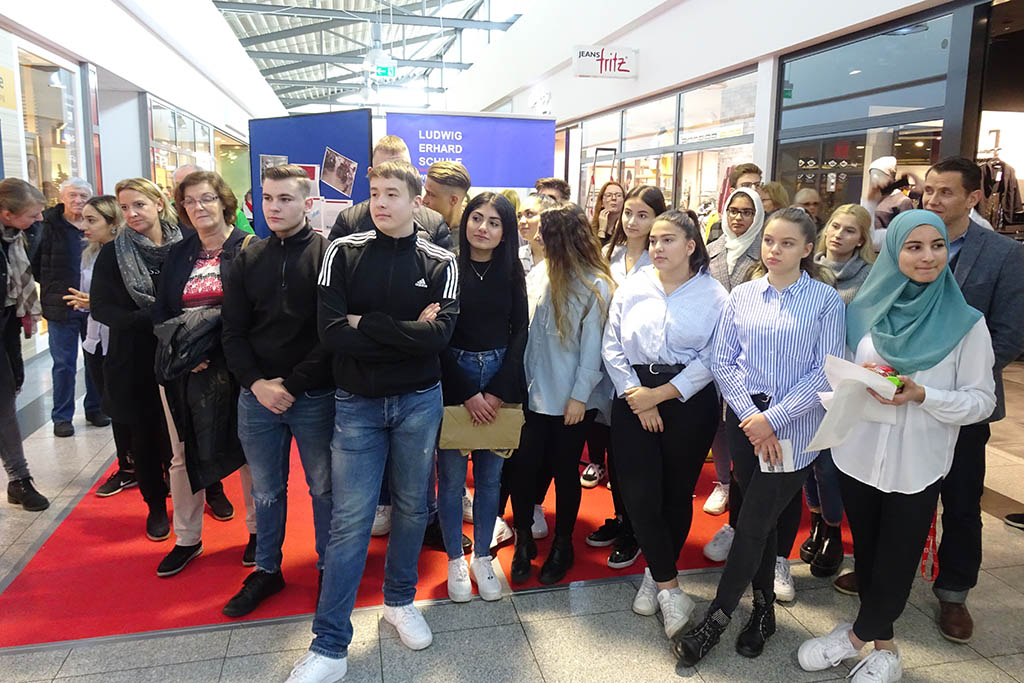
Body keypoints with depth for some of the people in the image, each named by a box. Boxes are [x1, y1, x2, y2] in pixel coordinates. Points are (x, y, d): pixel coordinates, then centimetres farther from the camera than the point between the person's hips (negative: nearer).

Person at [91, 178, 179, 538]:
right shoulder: (113, 253, -3)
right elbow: (101, 307, -7)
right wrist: (150, 320, -19)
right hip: (134, 361, 0)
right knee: (144, 436, 11)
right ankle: (156, 507, 29)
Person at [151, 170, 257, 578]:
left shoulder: (248, 248, -4)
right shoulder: (178, 254, 12)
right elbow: (160, 310, 10)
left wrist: (212, 342, -18)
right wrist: (180, 348, -8)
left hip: (234, 367, -5)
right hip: (183, 371, 5)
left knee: (246, 450, 6)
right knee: (183, 455, 12)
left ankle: (258, 529, 24)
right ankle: (187, 540, 27)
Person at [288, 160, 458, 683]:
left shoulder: (440, 263, -1)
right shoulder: (343, 253, -3)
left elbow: (439, 335, -17)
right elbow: (331, 334, -15)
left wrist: (366, 324, -16)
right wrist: (406, 334, -16)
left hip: (419, 402, 1)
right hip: (356, 403, -1)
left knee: (412, 507, 14)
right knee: (350, 520, 0)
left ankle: (400, 600, 37)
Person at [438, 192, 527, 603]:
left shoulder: (511, 274, 4)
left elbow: (519, 334, 3)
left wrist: (498, 392, -6)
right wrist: (467, 395, -10)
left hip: (500, 379, 3)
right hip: (451, 379, -2)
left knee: (490, 475, 10)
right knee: (451, 475, 5)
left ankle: (482, 557, 27)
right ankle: (455, 560, 23)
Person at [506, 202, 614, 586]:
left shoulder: (596, 285, -9)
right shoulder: (538, 275, 4)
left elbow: (593, 345, -10)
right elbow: (521, 328, 6)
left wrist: (580, 396, -12)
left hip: (572, 399, -3)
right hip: (533, 392, 4)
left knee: (565, 471, 10)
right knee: (522, 466, 1)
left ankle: (562, 547, 29)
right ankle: (524, 542, 23)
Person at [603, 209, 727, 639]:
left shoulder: (714, 296, 0)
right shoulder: (632, 287, 5)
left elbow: (712, 359, -7)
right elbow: (612, 347, 3)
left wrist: (661, 394, -12)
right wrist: (636, 395, -8)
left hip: (689, 399, -1)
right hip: (634, 399, 1)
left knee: (677, 492, 8)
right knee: (638, 492, -6)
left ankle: (656, 575, 30)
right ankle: (670, 587, 9)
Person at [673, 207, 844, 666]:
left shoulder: (825, 300, -3)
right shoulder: (742, 296, 5)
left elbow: (825, 372, -7)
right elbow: (723, 360, 3)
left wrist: (773, 419, -13)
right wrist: (750, 416, -9)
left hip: (794, 426, -3)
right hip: (744, 418, 3)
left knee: (753, 524, -1)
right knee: (759, 519, 13)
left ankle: (715, 622, 12)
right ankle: (764, 610, 30)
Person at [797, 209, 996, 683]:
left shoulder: (966, 323, -6)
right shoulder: (864, 310, 2)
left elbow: (981, 400, -7)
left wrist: (922, 395, -22)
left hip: (916, 466, -2)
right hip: (858, 453, 3)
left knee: (896, 559, 9)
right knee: (867, 551, 15)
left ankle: (859, 635, 31)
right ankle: (879, 642, 34)